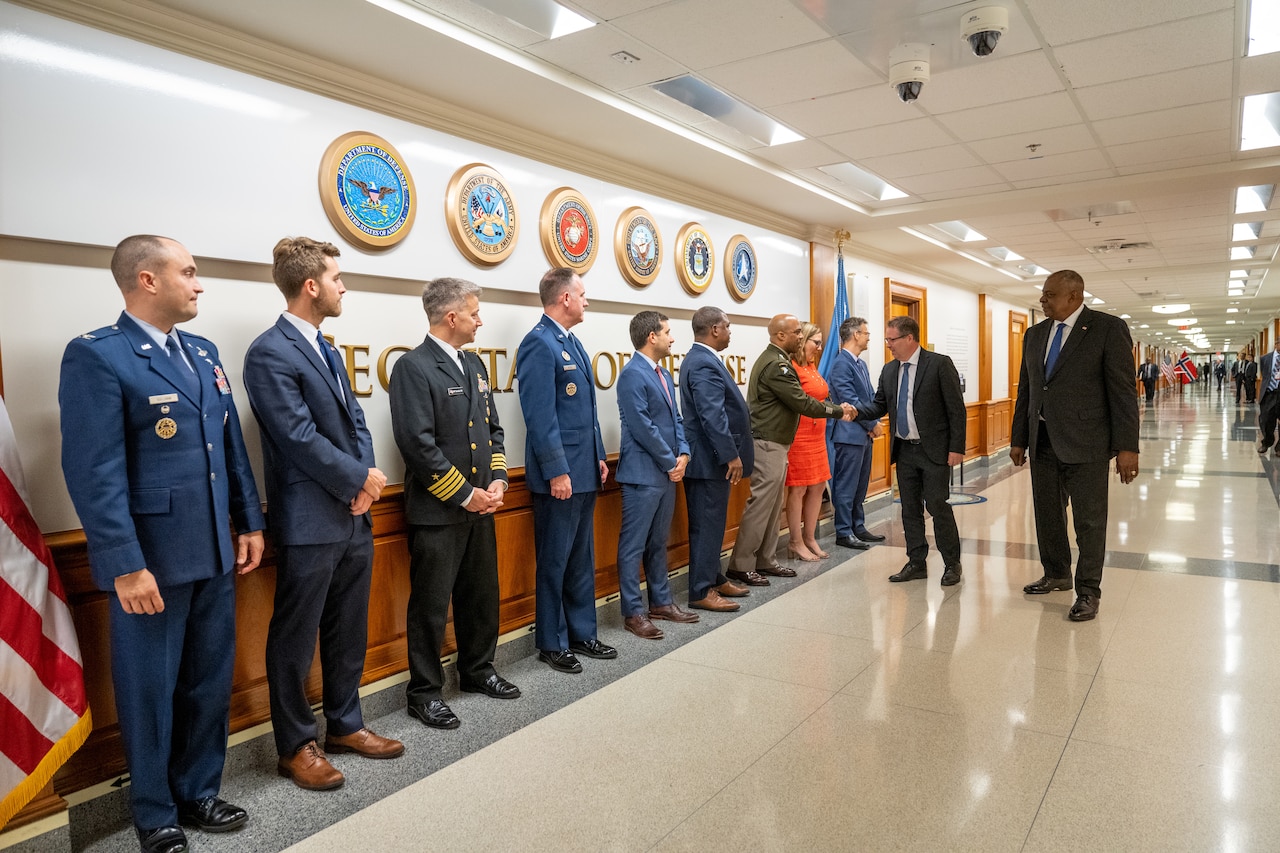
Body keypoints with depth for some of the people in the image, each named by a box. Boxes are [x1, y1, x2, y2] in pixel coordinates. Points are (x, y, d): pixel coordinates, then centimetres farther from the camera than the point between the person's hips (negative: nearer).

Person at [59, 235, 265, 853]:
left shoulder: (204, 352, 11)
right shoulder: (96, 355, -11)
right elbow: (95, 472, -17)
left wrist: (249, 522, 12)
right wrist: (126, 565, -19)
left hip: (214, 553, 7)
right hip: (149, 559, -7)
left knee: (210, 682, 16)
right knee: (149, 692, 10)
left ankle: (199, 792, 35)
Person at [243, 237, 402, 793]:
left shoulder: (325, 348, 14)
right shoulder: (270, 353, -14)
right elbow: (301, 439, -19)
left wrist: (365, 476, -4)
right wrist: (360, 479, -10)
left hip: (353, 517, 9)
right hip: (309, 523, -8)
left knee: (349, 633, 18)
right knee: (295, 640, 8)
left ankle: (344, 725, 34)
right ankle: (295, 746, 23)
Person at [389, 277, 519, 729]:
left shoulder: (473, 364, 13)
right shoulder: (414, 367, -13)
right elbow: (418, 442, -20)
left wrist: (497, 480, 2)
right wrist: (464, 494, -16)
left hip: (480, 504, 8)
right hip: (437, 510, -8)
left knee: (482, 596, 17)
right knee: (431, 606, 4)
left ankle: (477, 670, 35)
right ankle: (424, 691, 19)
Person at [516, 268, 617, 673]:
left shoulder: (573, 343, 14)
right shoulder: (539, 344, -14)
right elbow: (540, 416, -20)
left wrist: (599, 457, 16)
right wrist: (557, 471, -21)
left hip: (585, 471, 9)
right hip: (560, 473, -9)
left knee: (582, 559, 17)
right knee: (554, 562, 4)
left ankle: (582, 633, 29)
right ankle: (552, 644, 18)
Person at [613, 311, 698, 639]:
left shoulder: (663, 374, 15)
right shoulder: (633, 374, -14)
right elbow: (643, 427, -19)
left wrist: (683, 454, 0)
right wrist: (671, 462, -12)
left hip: (667, 472, 9)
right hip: (643, 474, -9)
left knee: (659, 542, 17)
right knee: (634, 545, 0)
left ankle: (660, 602, 27)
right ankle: (633, 612, 6)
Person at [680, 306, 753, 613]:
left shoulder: (701, 359, 14)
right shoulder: (704, 364, -20)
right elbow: (712, 416, -26)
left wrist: (730, 453, 19)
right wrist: (731, 456, -23)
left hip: (712, 458, 11)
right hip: (710, 459, -11)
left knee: (711, 523, 17)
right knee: (708, 525, -3)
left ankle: (714, 578, 28)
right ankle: (701, 592, 5)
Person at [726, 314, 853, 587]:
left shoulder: (774, 360, 17)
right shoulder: (776, 365, -18)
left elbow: (797, 399, 16)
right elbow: (802, 403, -18)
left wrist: (836, 408, 10)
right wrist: (838, 410, -7)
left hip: (774, 444, 11)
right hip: (767, 444, -11)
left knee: (772, 505, 13)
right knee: (760, 504, -7)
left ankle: (765, 561, 20)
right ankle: (741, 566, -2)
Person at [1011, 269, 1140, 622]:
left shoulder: (1109, 328, -7)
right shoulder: (1035, 334, 10)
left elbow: (1123, 391, -10)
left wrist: (1127, 447, -15)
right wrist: (1018, 439, 12)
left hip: (1084, 443, -6)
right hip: (1043, 441, 6)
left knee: (1089, 521, 3)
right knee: (1047, 514, 15)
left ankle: (1088, 592, 16)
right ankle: (1056, 575, 33)